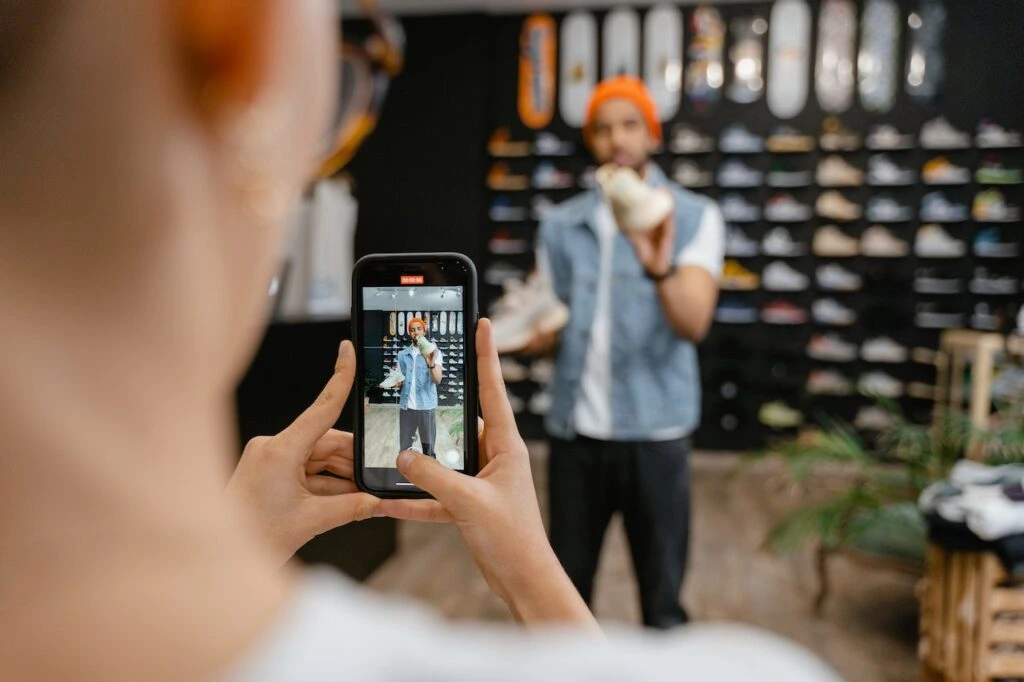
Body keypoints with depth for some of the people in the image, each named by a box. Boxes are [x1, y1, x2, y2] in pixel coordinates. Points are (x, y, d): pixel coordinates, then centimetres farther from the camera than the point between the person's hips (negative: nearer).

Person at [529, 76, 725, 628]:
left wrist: (659, 270, -39)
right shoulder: (561, 225, 5)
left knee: (662, 600, 10)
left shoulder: (694, 216, -4)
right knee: (564, 591, 16)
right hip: (573, 432, 3)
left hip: (653, 434, -3)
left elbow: (694, 324, -19)